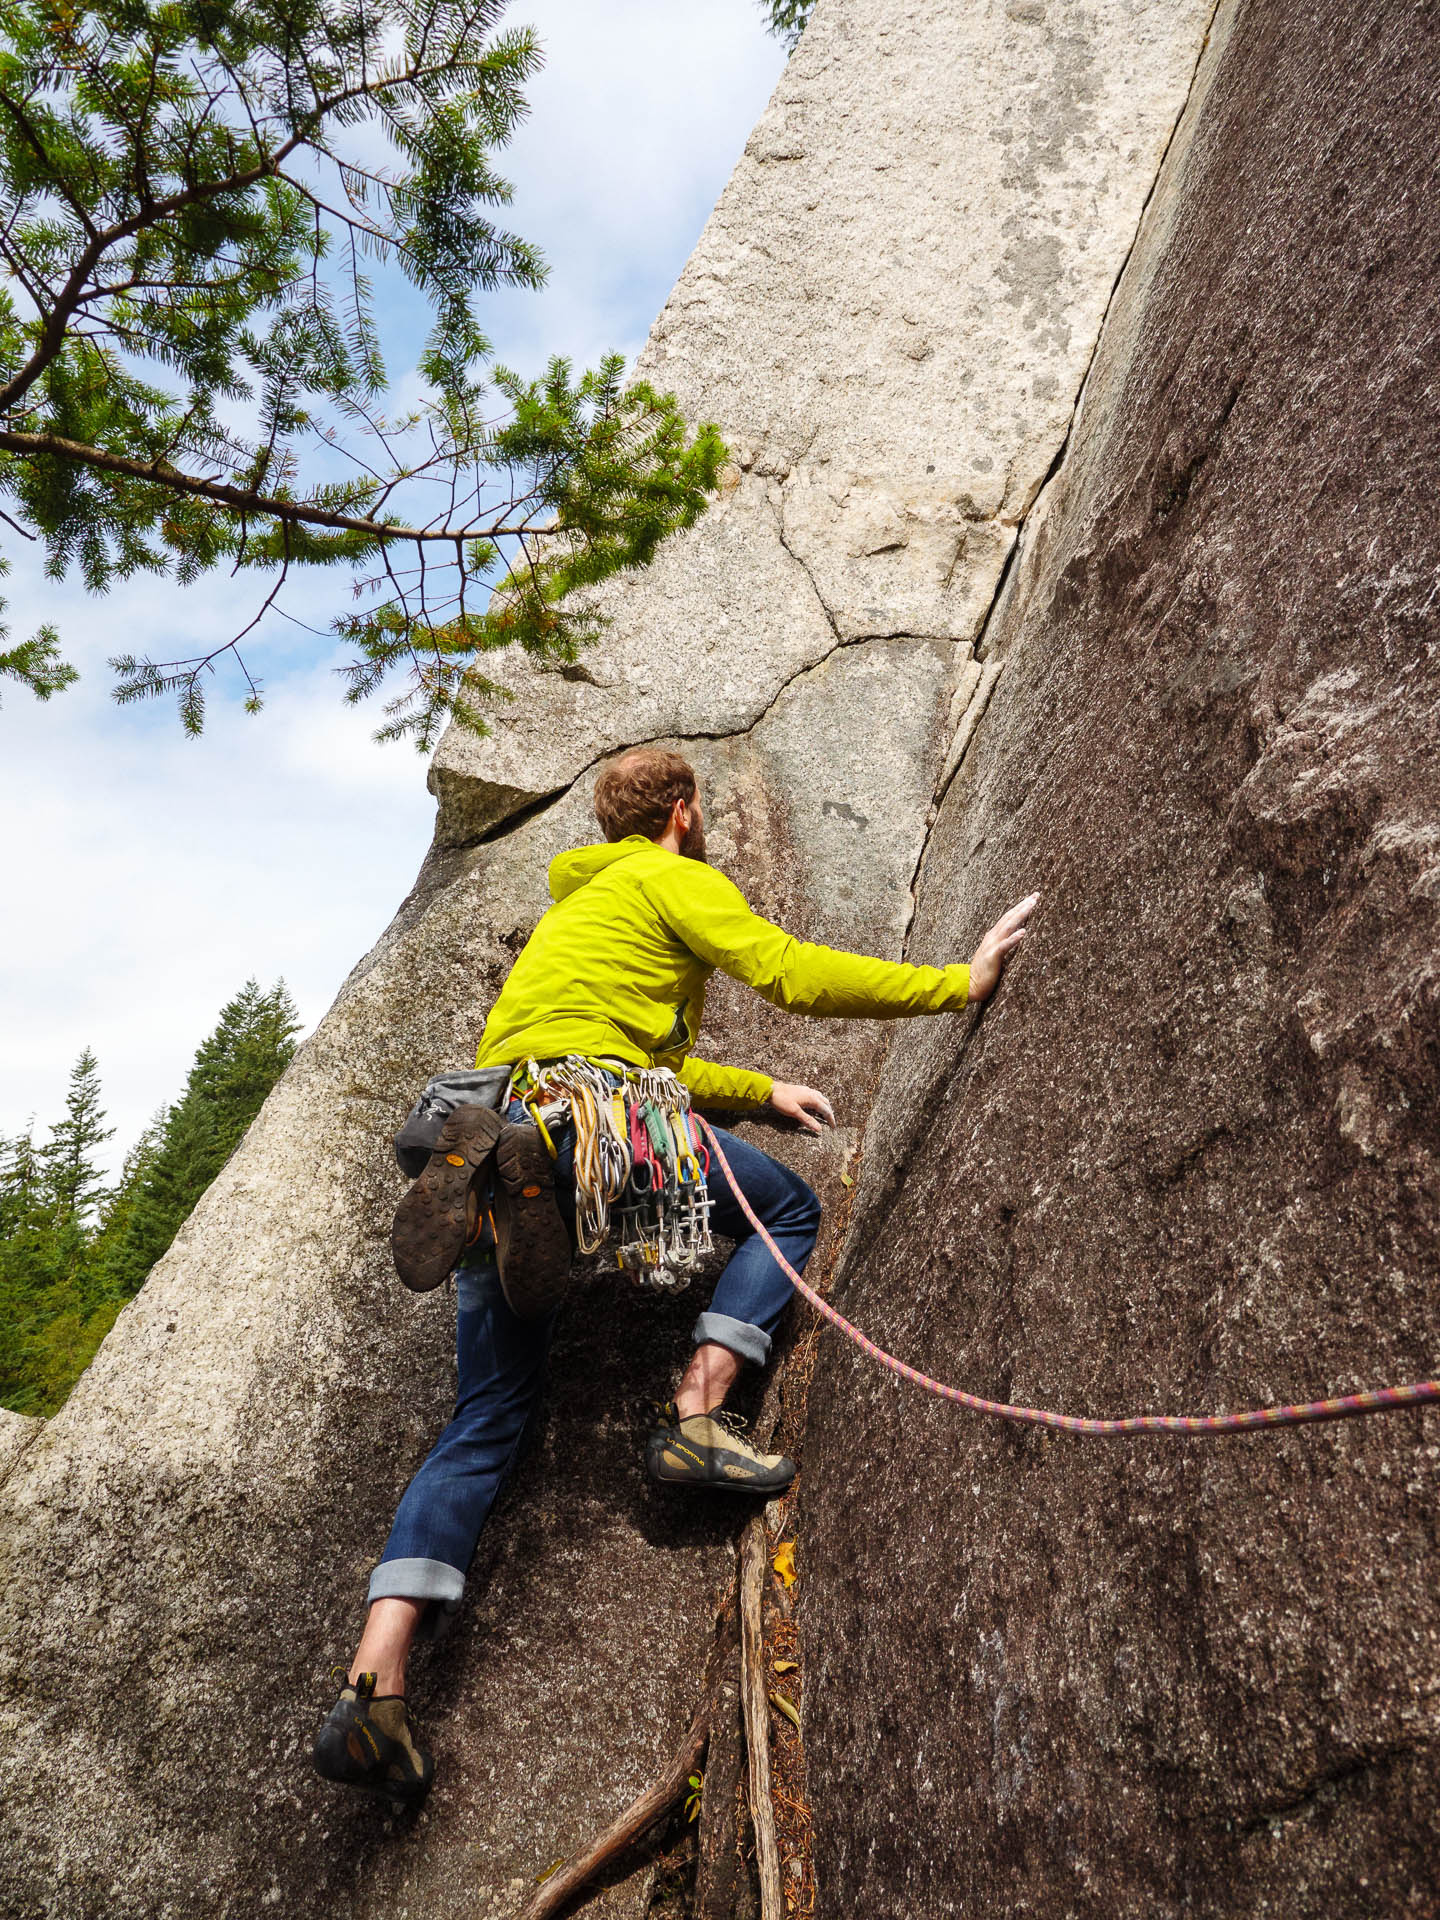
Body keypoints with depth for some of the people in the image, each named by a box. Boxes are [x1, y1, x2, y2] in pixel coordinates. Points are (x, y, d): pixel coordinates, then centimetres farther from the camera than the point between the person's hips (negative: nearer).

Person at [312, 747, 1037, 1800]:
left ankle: (375, 1683, -2)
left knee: (487, 1422, 8)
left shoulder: (575, 905, 37)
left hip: (492, 1130, 8)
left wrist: (764, 1091, 38)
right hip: (586, 1112, -8)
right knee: (790, 1209, 14)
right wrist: (958, 982, 5)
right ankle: (697, 1416, -1)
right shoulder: (673, 879, 9)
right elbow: (795, 973, -3)